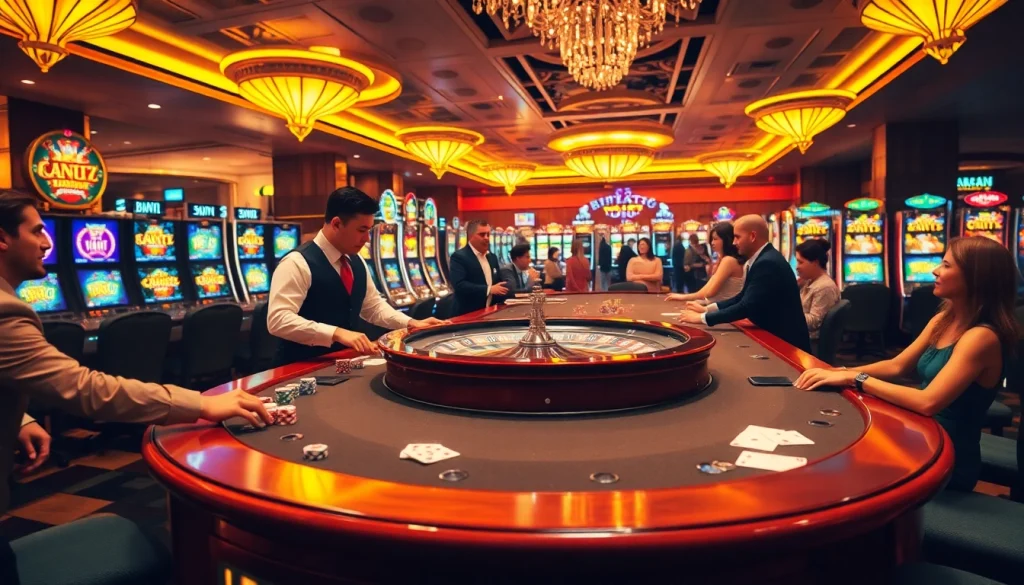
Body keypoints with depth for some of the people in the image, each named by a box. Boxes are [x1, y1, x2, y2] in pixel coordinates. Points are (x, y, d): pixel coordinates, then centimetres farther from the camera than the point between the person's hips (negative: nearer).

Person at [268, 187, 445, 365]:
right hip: (303, 368, -7)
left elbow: (374, 306, 19)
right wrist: (337, 334, -33)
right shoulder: (298, 263, -16)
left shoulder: (356, 261, 8)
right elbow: (278, 320, -25)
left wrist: (411, 323, 5)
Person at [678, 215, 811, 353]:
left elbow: (746, 307, -27)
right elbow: (743, 297, 12)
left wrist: (702, 318, -22)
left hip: (786, 342, -8)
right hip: (775, 336, 8)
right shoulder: (763, 259, 7)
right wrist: (706, 309, 3)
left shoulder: (768, 263, -23)